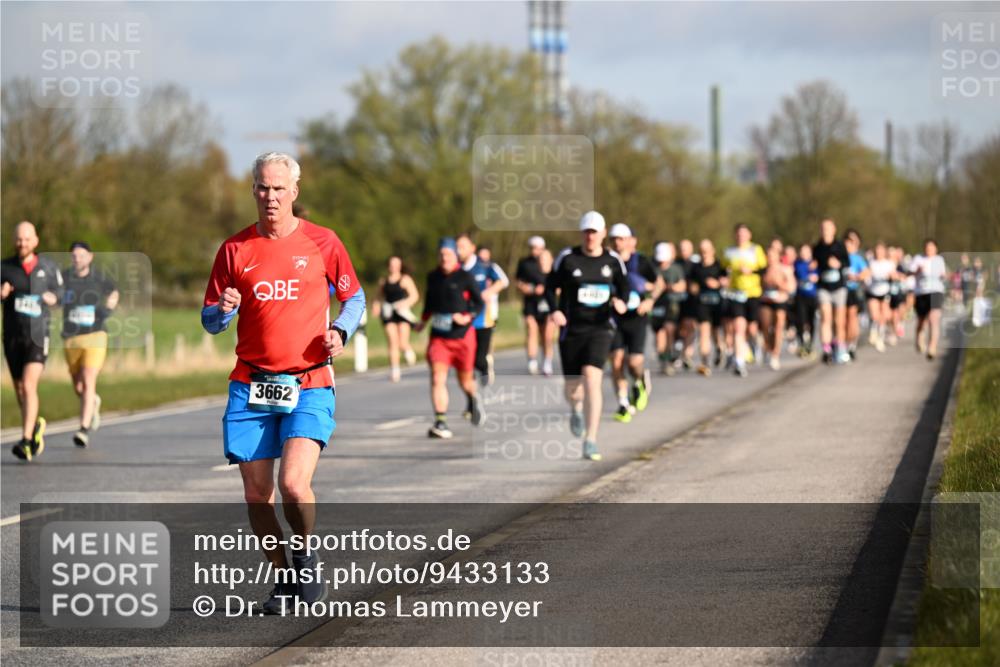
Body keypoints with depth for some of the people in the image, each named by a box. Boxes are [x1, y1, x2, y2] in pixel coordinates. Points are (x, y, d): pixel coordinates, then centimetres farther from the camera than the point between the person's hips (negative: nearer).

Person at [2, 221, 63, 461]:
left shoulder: (48, 267, 0)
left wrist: (53, 297, -6)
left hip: (38, 336, -2)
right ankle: (36, 426, 40)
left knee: (29, 386, -18)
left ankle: (26, 441, -21)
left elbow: (59, 291, 16)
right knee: (20, 390, 13)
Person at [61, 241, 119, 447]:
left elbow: (114, 291, 17)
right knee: (78, 388, 13)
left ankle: (84, 430, -18)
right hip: (71, 339, 2)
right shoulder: (64, 277, -2)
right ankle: (94, 403, 48)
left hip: (95, 337, -2)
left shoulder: (100, 279, -2)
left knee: (88, 382, -18)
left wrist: (111, 304, -3)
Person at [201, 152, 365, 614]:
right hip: (251, 385, 3)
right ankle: (285, 579, 20)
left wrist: (341, 331, -5)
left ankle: (306, 556, 10)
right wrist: (224, 310, -12)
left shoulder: (322, 243, 3)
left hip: (308, 385, -2)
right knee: (257, 495, 1)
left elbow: (354, 297, 14)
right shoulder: (235, 250, 7)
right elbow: (210, 321, 11)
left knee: (294, 484, -19)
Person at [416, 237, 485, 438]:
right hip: (438, 337, 2)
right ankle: (441, 422, -16)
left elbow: (479, 303, -3)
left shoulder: (466, 277, -7)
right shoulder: (433, 277, 6)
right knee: (437, 378, -14)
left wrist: (467, 317, -18)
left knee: (465, 380, 11)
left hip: (462, 335, -2)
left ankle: (472, 399, 47)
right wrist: (424, 320, 18)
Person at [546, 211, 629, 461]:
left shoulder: (613, 260, 2)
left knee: (592, 379, -20)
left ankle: (590, 441, -17)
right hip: (571, 329, 0)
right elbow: (551, 286, 4)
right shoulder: (567, 258, -3)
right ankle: (576, 410, 48)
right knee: (572, 388, 6)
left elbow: (624, 286, 15)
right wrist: (555, 310, -14)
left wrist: (621, 301, -8)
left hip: (600, 328, 0)